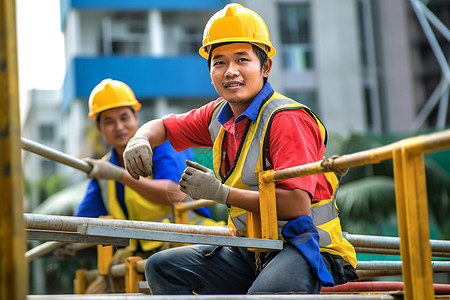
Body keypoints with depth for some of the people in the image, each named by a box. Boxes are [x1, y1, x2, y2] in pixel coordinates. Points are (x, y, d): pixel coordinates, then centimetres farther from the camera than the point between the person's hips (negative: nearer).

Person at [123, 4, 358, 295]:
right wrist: (141, 140, -3)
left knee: (266, 292, -40)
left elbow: (297, 205, -26)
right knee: (162, 267, 2)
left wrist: (219, 192, -22)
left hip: (307, 247, -8)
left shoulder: (286, 120, -17)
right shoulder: (218, 115, 7)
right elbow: (162, 126, 22)